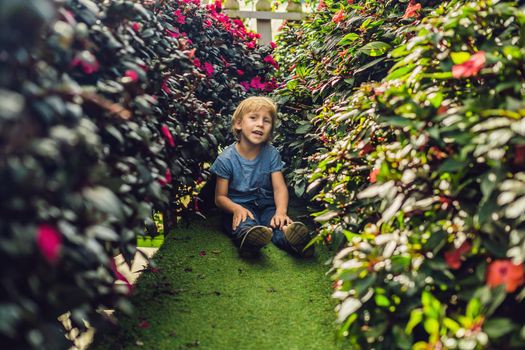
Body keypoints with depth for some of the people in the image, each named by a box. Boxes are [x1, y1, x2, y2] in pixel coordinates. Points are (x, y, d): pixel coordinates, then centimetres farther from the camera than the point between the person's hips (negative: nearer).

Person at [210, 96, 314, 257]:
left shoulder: (271, 154, 2)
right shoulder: (226, 158, -6)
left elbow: (279, 187, -6)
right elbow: (220, 197, -4)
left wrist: (281, 211, -28)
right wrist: (236, 208, -27)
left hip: (266, 206, 3)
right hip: (239, 206, -3)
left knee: (278, 223, -33)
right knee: (245, 224, -38)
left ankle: (288, 234, -65)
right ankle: (247, 236, -72)